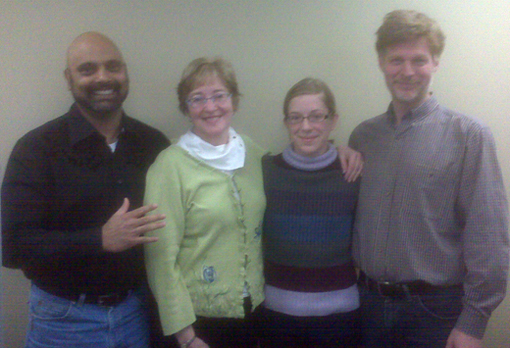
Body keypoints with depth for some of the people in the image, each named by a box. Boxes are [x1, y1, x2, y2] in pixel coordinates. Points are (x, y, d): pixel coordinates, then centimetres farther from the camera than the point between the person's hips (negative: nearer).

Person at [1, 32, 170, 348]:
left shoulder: (155, 144, 0)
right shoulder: (36, 149, -11)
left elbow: (168, 223, 8)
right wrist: (101, 239, -26)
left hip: (138, 310, 3)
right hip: (65, 319, -2)